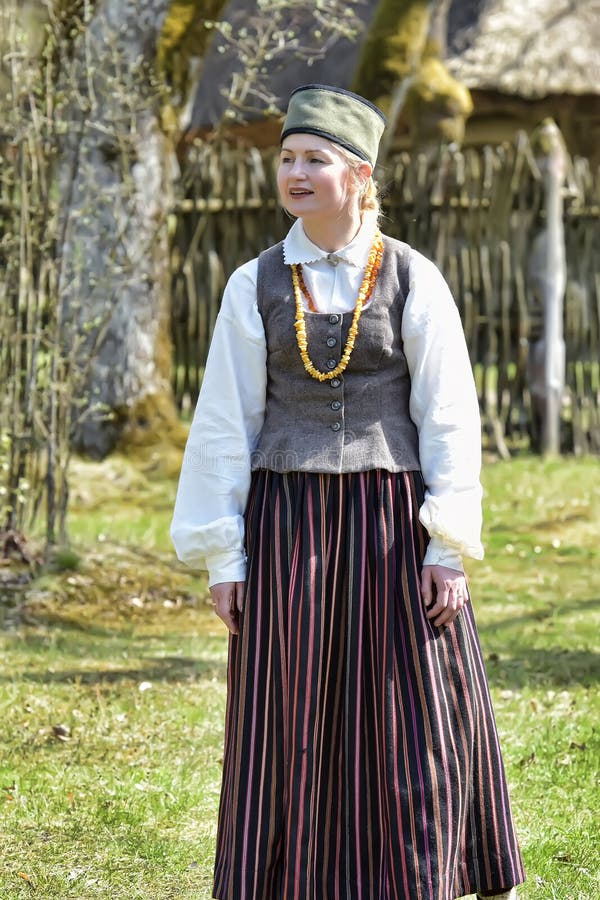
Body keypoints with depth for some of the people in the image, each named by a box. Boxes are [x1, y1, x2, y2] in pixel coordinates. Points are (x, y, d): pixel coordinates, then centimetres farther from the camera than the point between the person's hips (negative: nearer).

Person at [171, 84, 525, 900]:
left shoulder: (413, 281, -1)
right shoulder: (255, 287, 4)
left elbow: (449, 419, -2)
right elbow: (225, 424, 4)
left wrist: (450, 548, -7)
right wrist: (222, 557, 0)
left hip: (392, 523, -1)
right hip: (287, 523, 1)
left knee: (413, 722, 2)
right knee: (293, 728, 4)